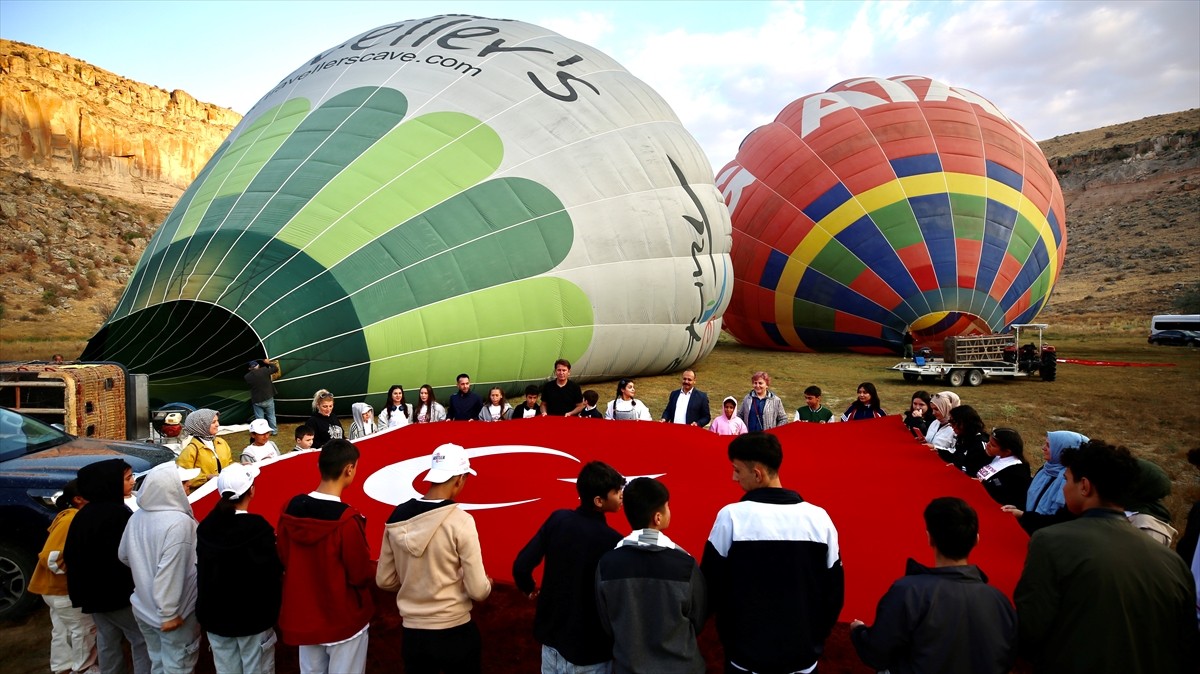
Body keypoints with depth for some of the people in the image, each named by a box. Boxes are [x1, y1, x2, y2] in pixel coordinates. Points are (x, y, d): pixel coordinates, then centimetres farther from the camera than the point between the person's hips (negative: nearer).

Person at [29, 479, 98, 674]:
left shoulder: (77, 517, 4)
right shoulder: (70, 520, -26)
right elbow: (50, 557, -28)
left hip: (60, 585, 9)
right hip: (62, 587, -9)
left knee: (64, 629, 20)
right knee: (84, 628, 3)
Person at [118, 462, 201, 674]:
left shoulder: (137, 517, -4)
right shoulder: (179, 522, -28)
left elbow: (124, 555, 11)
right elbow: (169, 572, -30)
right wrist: (168, 613, -22)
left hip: (144, 607, 7)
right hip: (173, 612, -7)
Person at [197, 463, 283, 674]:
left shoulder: (206, 527, -3)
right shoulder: (258, 527, -20)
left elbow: (202, 570, 7)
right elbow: (272, 573, -18)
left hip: (215, 614, 5)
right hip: (253, 616, -5)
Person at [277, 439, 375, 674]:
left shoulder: (291, 509, -8)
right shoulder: (347, 520, -26)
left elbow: (284, 560, 5)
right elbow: (362, 576, -17)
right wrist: (379, 567, 3)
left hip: (303, 616, 6)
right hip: (344, 619, -6)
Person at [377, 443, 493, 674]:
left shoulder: (397, 518, -4)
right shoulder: (460, 521, -19)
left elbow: (384, 581, 5)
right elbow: (478, 591, -15)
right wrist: (486, 585, 6)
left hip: (412, 633, 4)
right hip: (455, 632, -4)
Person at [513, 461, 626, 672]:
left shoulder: (557, 519, -9)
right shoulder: (611, 541, -21)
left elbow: (521, 565, -9)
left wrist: (530, 589, 13)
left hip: (552, 636, 4)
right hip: (590, 650, -4)